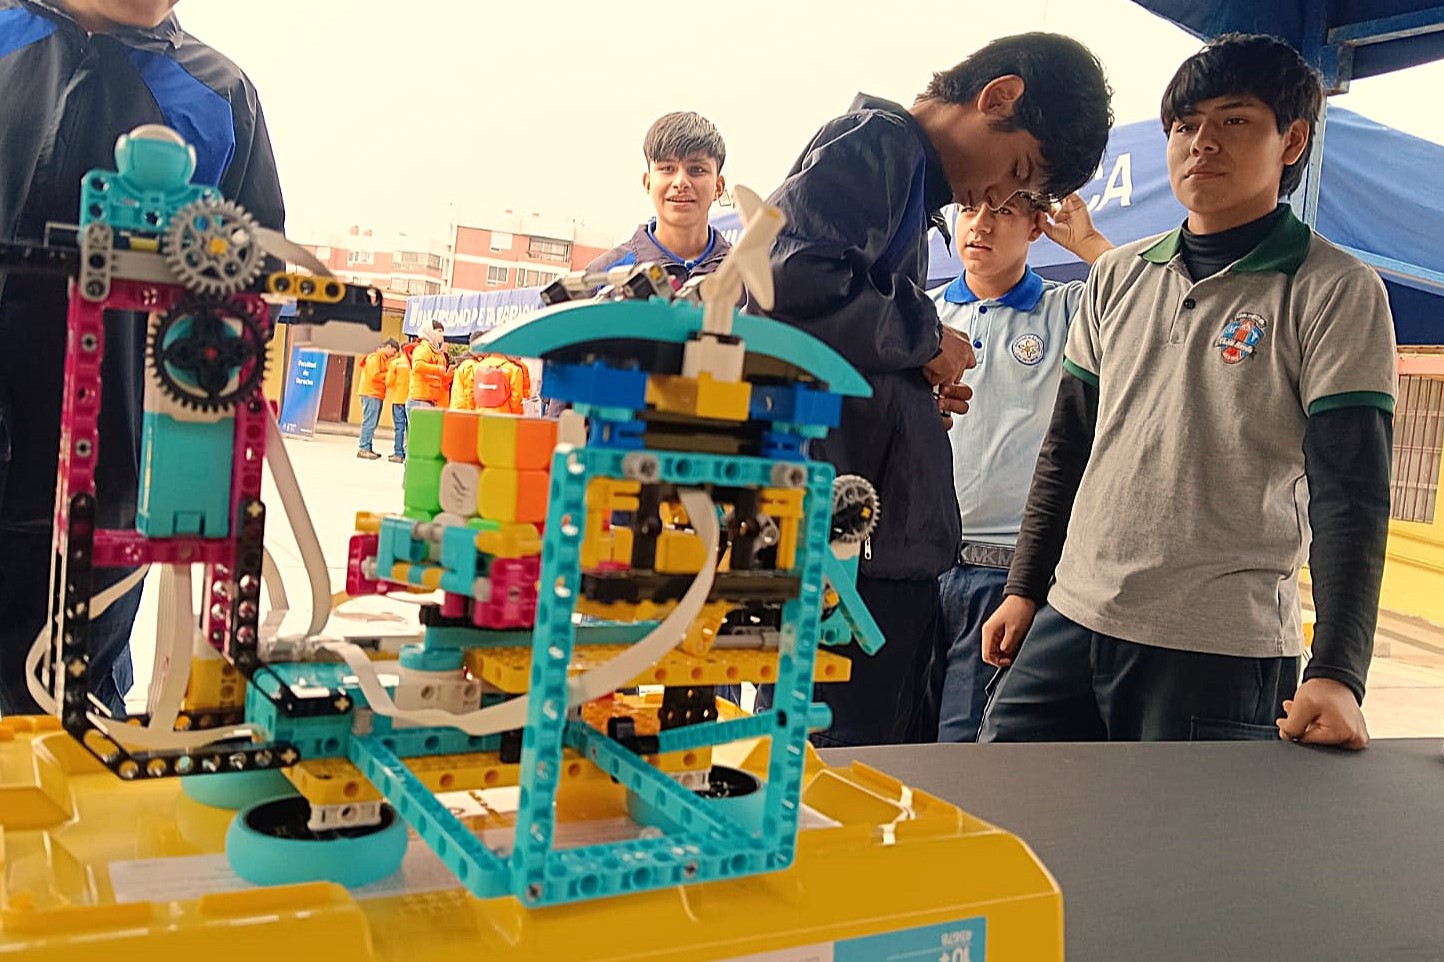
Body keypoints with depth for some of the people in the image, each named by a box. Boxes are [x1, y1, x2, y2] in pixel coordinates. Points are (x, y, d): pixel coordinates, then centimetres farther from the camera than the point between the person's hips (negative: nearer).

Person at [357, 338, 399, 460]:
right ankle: (363, 449, -10)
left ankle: (367, 448, 14)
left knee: (372, 423, 10)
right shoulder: (375, 357, -8)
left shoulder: (383, 358, 22)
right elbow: (374, 375, -17)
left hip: (377, 395, 10)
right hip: (371, 394, -10)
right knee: (369, 422, -10)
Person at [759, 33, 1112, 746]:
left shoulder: (910, 175, 24)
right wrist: (926, 341, -9)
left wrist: (919, 391, 10)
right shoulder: (875, 141, -6)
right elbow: (797, 282, -24)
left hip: (888, 547, 10)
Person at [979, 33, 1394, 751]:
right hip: (1070, 620, 5)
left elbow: (1351, 490, -10)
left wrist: (1336, 673, -18)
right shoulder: (1119, 276, 10)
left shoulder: (1337, 294, -3)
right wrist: (1024, 589, 12)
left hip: (1221, 654, -4)